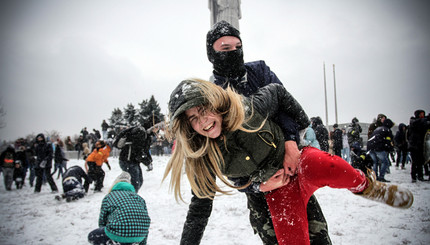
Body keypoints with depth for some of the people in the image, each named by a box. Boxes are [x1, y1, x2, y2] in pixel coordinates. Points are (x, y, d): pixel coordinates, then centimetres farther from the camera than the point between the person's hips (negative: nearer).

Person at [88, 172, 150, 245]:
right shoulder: (139, 198, 22)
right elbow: (145, 223, 22)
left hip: (120, 235, -4)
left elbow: (102, 222, 23)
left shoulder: (108, 197, 15)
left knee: (92, 236, 21)